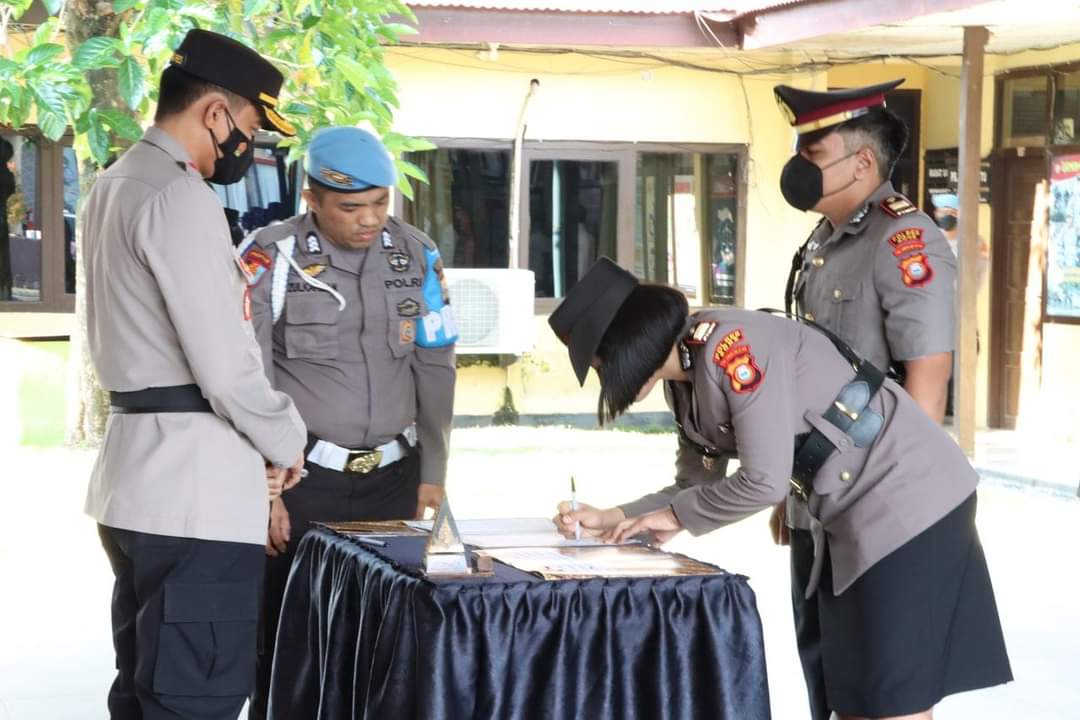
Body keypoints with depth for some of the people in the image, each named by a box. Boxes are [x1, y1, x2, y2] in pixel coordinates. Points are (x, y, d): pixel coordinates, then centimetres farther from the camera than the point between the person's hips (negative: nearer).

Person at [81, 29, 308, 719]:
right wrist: (284, 441, -3)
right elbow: (224, 360, -19)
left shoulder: (114, 186, 16)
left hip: (135, 468, 10)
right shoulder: (181, 197, -15)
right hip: (193, 479, -10)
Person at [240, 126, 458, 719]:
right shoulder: (271, 257, -8)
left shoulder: (416, 255, 4)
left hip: (392, 478, 3)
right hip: (300, 480, -3)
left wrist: (433, 474, 5)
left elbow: (435, 368, 8)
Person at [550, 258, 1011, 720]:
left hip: (909, 497, -10)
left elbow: (764, 481, -24)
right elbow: (696, 488, 14)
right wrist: (611, 518, 3)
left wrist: (676, 516, -10)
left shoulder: (730, 344, -22)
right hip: (855, 515, 10)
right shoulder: (685, 384, 7)